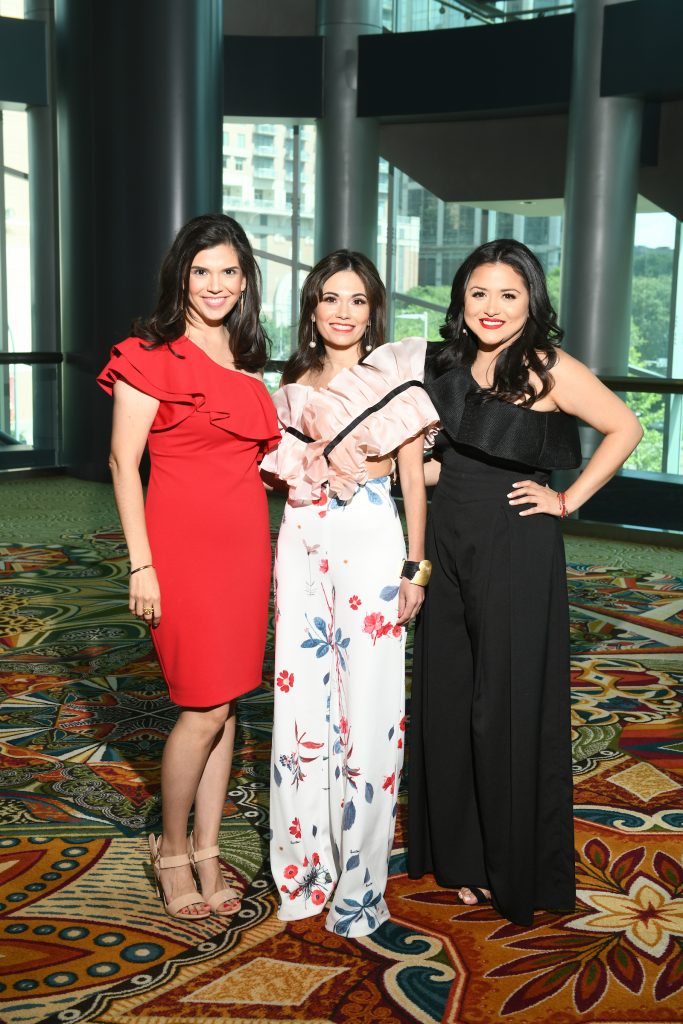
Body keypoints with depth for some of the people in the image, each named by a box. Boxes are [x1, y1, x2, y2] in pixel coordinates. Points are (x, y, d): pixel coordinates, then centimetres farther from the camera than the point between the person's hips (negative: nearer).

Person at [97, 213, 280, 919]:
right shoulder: (151, 355, -6)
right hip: (184, 543, -6)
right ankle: (172, 850, 17)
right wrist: (141, 565, -13)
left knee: (225, 703, 10)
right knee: (206, 709, -4)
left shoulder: (245, 360, 15)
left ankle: (207, 853, 23)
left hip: (245, 543, 7)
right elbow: (123, 462, -9)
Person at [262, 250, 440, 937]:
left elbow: (413, 476, -1)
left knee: (366, 704, -2)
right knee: (303, 698, 7)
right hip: (302, 542, 5)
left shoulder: (397, 373, -1)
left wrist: (417, 566, -4)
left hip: (369, 542, -4)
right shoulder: (295, 384, 12)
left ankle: (357, 873, 14)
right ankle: (306, 861, 23)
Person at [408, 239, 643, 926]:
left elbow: (625, 430, -9)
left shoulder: (548, 368, -10)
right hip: (449, 545, 6)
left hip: (516, 552, -6)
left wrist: (568, 500, -9)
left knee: (508, 705, 2)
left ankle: (517, 870, 20)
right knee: (446, 698, 11)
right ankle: (460, 852, 28)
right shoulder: (449, 365, 8)